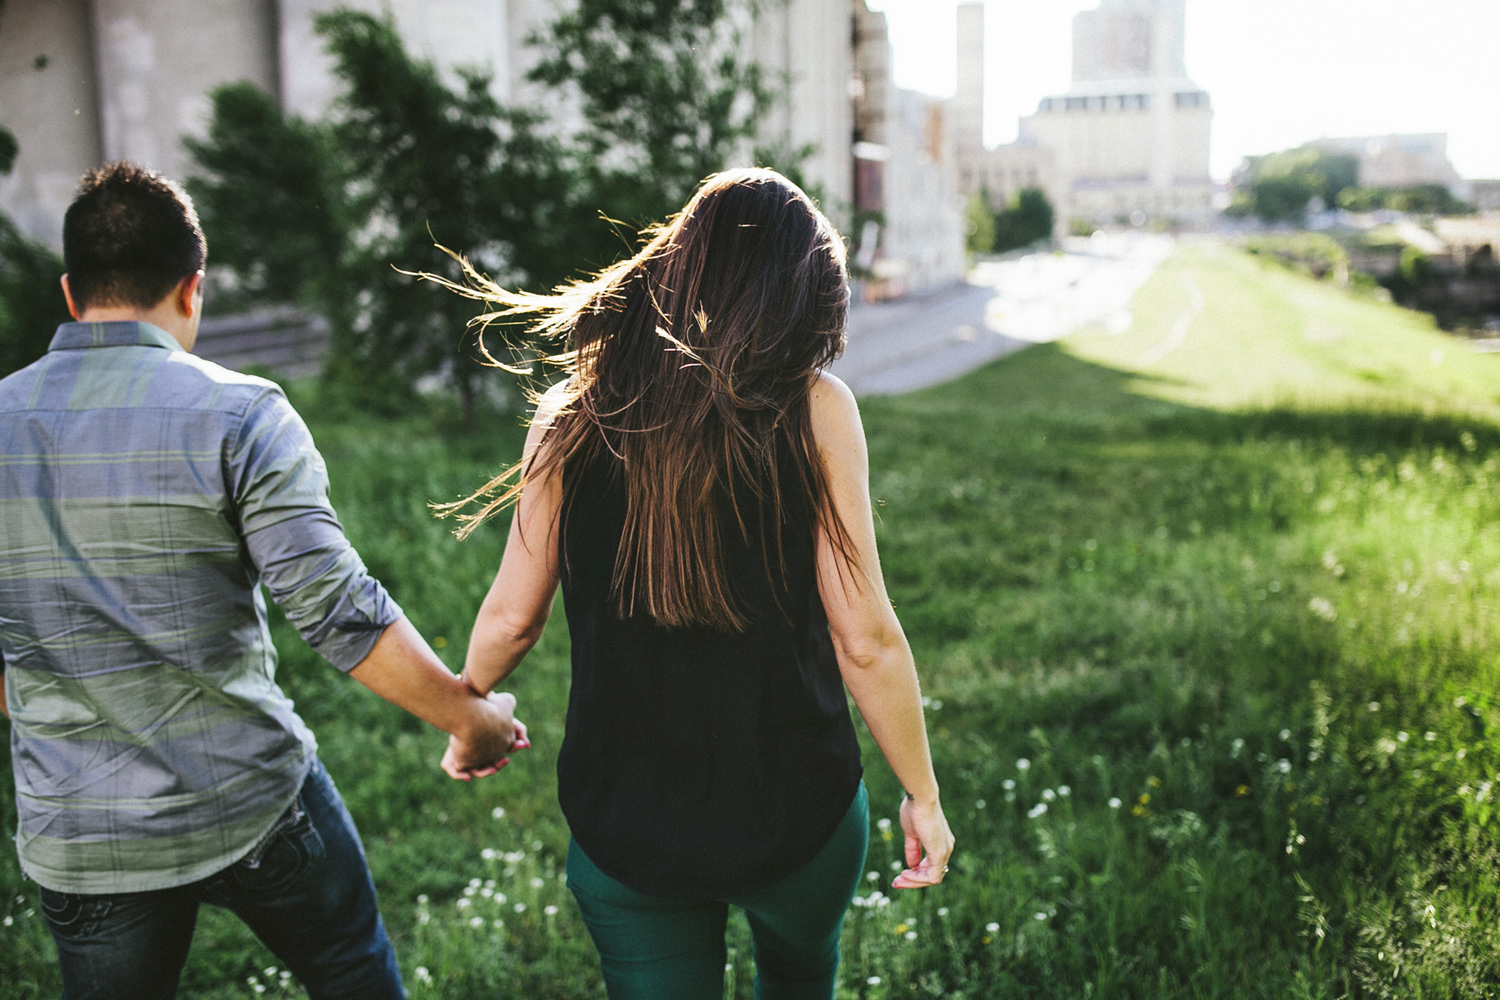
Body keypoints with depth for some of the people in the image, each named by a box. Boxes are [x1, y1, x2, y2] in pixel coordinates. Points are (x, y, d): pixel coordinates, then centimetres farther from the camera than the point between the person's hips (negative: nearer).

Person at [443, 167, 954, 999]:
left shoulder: (573, 415, -8)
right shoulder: (814, 409, -14)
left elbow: (509, 619, -2)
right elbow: (865, 640, -14)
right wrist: (922, 794, 0)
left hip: (622, 822, 0)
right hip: (795, 806, 0)